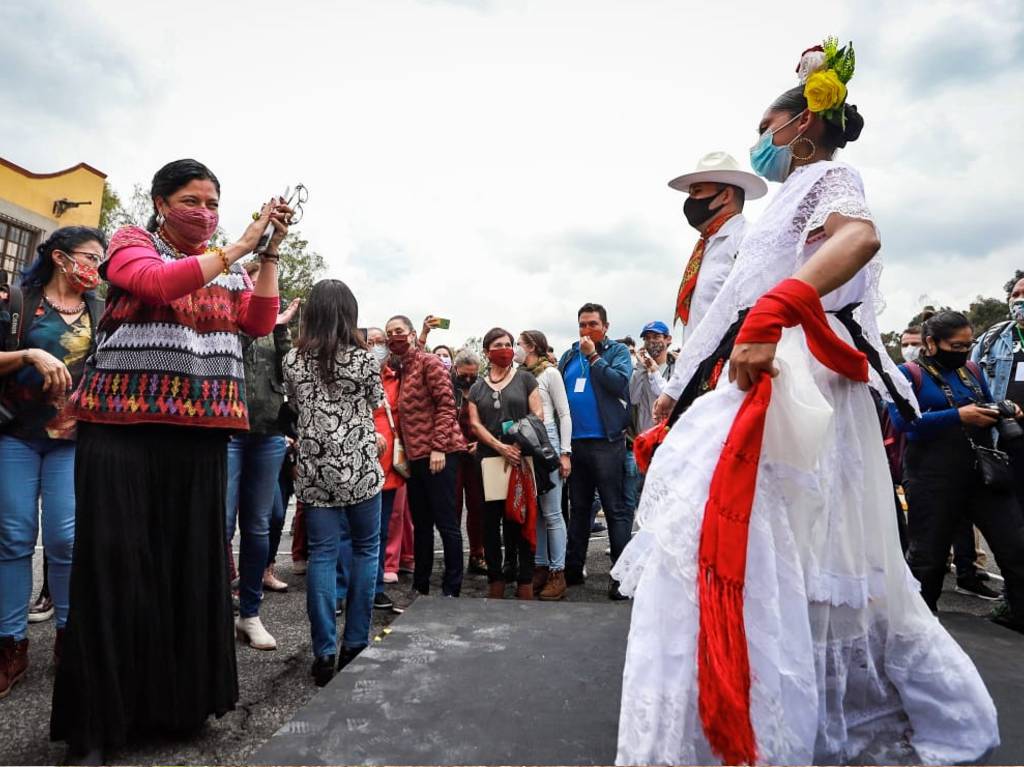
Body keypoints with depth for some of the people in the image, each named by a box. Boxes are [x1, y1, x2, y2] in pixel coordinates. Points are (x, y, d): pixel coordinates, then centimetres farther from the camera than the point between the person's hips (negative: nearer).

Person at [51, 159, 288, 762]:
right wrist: (240, 246, -18)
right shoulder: (130, 242, 5)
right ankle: (98, 715, 15)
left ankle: (178, 697, 21)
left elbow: (260, 322, 2)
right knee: (118, 560, 0)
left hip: (201, 432, 4)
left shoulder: (227, 266, 17)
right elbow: (160, 283, -18)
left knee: (193, 557, 6)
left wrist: (270, 251, -3)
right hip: (123, 426, -3)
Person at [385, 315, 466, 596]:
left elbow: (446, 405, -14)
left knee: (445, 522, -2)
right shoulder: (398, 370, 17)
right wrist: (403, 452, 13)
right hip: (415, 456, 8)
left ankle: (451, 589, 7)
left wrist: (438, 447, -20)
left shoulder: (429, 362, -6)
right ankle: (420, 585, 26)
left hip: (437, 453, -8)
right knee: (421, 523, 15)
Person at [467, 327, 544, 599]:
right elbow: (475, 424, 5)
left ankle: (525, 584, 9)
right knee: (491, 523, 6)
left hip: (522, 459, -2)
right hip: (490, 460, 2)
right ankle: (496, 583, 17)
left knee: (522, 521, 0)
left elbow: (538, 415, 0)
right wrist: (500, 447, -11)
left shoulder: (525, 379, 8)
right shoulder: (477, 388, 14)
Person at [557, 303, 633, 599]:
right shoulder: (569, 356, 15)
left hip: (606, 442, -5)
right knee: (578, 507, 14)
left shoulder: (618, 351, 2)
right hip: (574, 442, 5)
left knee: (615, 508, -1)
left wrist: (594, 356, -11)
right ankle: (573, 568, 25)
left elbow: (619, 382, -15)